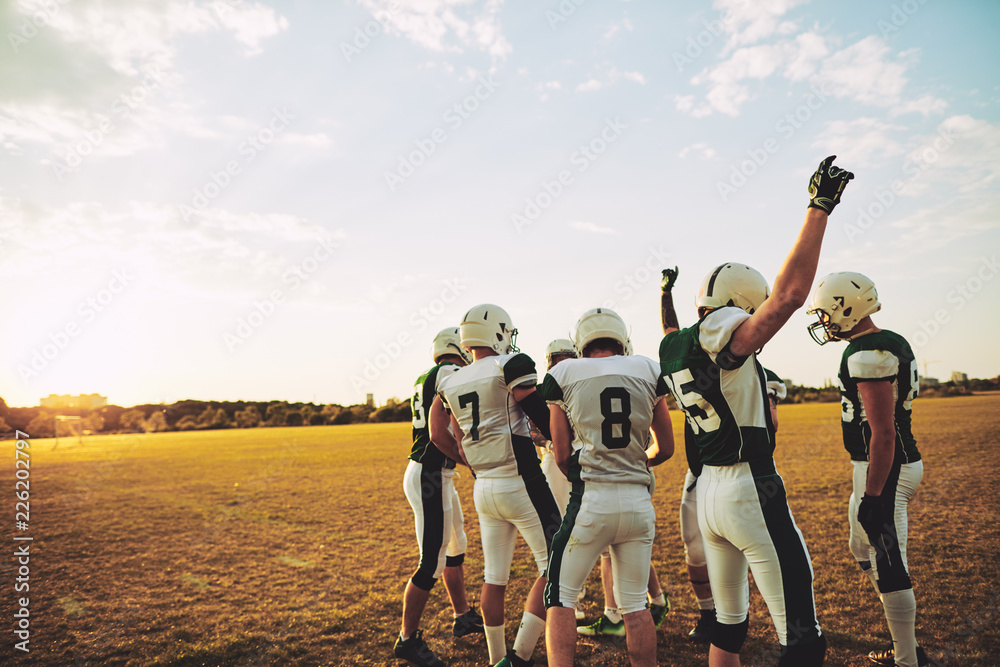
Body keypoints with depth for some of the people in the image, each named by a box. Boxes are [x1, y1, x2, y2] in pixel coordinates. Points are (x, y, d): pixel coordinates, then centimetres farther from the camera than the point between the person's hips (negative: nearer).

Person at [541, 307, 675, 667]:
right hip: (638, 499, 3)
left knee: (560, 597, 10)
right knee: (635, 604, 17)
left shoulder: (565, 375, 0)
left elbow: (562, 455, 2)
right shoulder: (648, 371, 6)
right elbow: (665, 448, 13)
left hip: (591, 501, -3)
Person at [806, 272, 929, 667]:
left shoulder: (868, 356, -21)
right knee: (865, 551, 22)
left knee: (889, 567, 1)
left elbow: (884, 432, -24)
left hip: (883, 470, -11)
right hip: (897, 462, 11)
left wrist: (873, 495, -21)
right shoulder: (890, 344, 11)